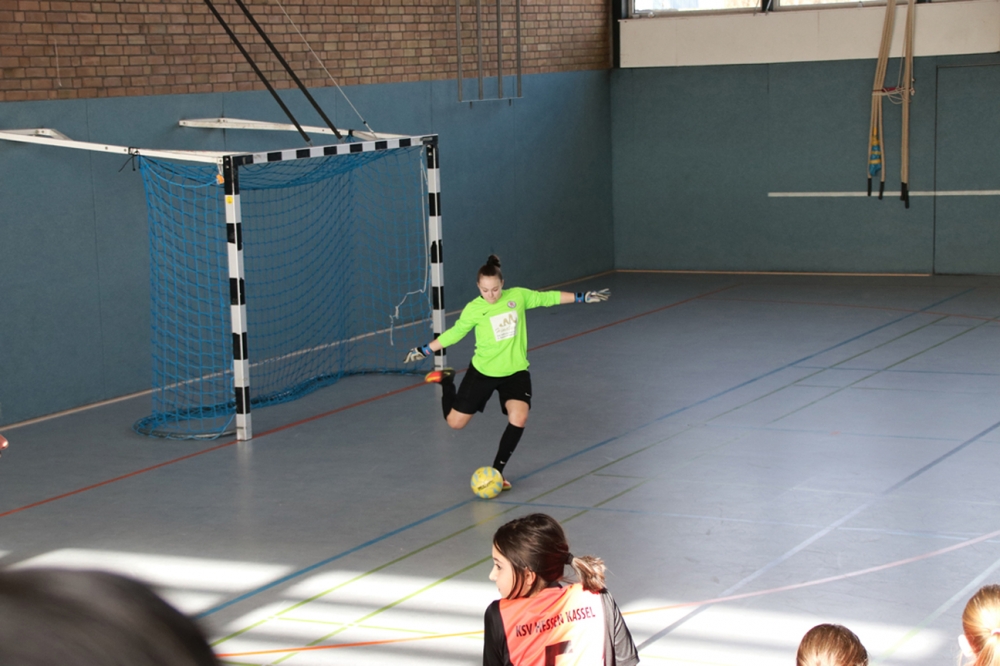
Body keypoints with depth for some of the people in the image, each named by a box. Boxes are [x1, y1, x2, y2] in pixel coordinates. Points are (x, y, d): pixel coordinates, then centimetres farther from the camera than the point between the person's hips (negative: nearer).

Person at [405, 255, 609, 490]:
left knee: (519, 419, -21)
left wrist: (582, 297, 6)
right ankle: (446, 381, 36)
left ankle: (496, 472, -3)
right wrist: (425, 350, -1)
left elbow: (546, 298, 5)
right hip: (482, 372, -1)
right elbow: (454, 333, 1)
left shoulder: (518, 296, -8)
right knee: (455, 422, 5)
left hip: (515, 371, 1)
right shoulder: (473, 310, -13)